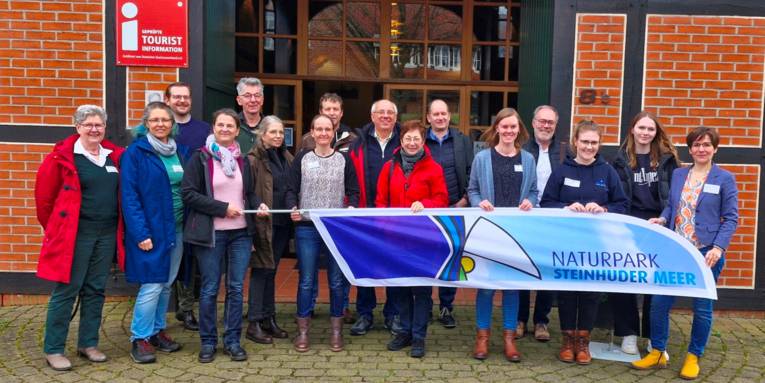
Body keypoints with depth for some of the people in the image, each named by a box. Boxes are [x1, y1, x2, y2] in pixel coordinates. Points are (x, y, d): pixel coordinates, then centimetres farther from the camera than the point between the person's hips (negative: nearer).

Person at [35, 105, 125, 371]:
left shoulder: (115, 156, 8)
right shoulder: (63, 156, -7)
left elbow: (122, 194, 16)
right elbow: (44, 196, -1)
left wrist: (119, 229, 12)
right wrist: (55, 229, 5)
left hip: (108, 235, 5)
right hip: (75, 235, -5)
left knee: (95, 290, 12)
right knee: (66, 291, 0)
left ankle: (88, 344, 24)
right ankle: (53, 350, 12)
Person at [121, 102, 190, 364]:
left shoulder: (181, 152, 10)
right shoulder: (135, 152, -7)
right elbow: (129, 196, -11)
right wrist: (140, 232, -17)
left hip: (177, 229, 6)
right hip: (150, 229, -6)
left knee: (166, 284, 13)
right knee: (152, 286, -5)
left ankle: (157, 331, 27)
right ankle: (139, 339, 10)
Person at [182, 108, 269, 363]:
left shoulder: (242, 160, 12)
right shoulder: (200, 158, -2)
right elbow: (188, 194, -10)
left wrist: (258, 205, 0)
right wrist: (223, 208, -14)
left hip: (241, 233, 4)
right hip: (210, 233, -4)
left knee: (236, 288, 7)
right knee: (209, 289, 5)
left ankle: (233, 341, 19)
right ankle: (208, 342, 19)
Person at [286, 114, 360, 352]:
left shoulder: (344, 160, 8)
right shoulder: (301, 159, 7)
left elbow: (353, 191, 7)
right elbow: (291, 190, 4)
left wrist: (352, 208, -13)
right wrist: (293, 208, -15)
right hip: (307, 228, 0)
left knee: (336, 280, 6)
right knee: (306, 280, 3)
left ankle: (336, 330, 19)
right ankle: (303, 330, 15)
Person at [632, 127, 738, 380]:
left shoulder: (725, 178, -1)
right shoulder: (678, 174, 10)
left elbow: (731, 218, -3)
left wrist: (718, 248, -16)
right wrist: (661, 219, -7)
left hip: (706, 252, -3)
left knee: (702, 307, 7)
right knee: (660, 301, 2)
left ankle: (693, 357, 23)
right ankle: (657, 352, 18)